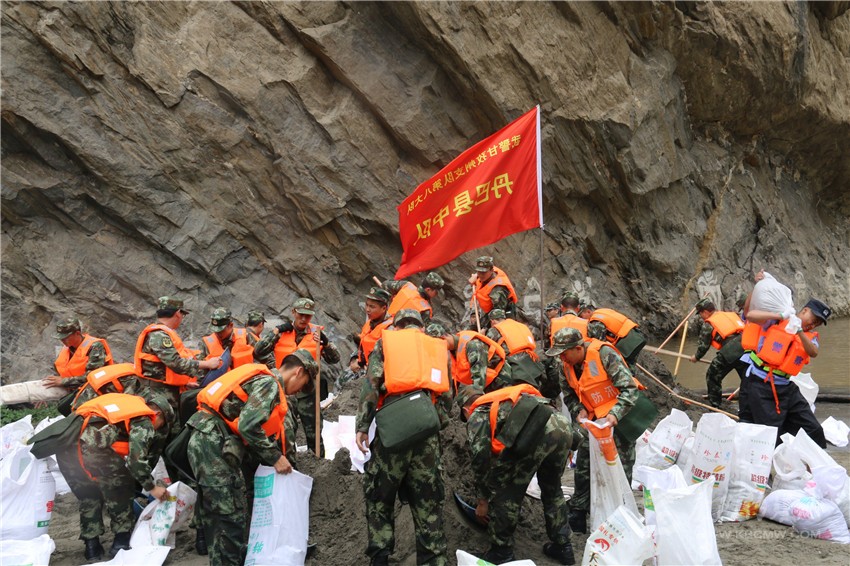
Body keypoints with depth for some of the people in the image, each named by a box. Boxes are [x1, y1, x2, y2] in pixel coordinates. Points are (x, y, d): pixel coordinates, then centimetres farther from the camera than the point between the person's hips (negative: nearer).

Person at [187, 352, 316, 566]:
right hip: (214, 443, -10)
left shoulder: (263, 381, 20)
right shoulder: (269, 383, -10)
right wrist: (275, 458, -12)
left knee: (218, 516, 16)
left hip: (208, 440, 10)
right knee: (231, 517, -4)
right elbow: (248, 426, -23)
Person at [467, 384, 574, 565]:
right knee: (552, 488, 30)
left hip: (534, 432, -7)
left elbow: (480, 456, 9)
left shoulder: (477, 415, 21)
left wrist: (483, 500, 21)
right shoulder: (507, 400, 42)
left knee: (504, 491, 14)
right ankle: (562, 547, 38)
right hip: (562, 426, 7)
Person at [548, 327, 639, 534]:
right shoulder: (568, 364, -2)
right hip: (593, 419, 6)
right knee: (583, 468, 9)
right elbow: (569, 393, 10)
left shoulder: (604, 354, -24)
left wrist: (615, 414, -33)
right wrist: (578, 410, -9)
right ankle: (577, 518, 23)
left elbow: (629, 388, -24)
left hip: (620, 416, -6)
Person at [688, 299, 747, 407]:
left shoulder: (708, 324, 11)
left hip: (730, 351, -5)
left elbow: (703, 344, 13)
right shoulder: (732, 314, 27)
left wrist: (696, 357, 31)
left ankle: (715, 406, 17)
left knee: (712, 377, 13)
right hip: (746, 347, 5)